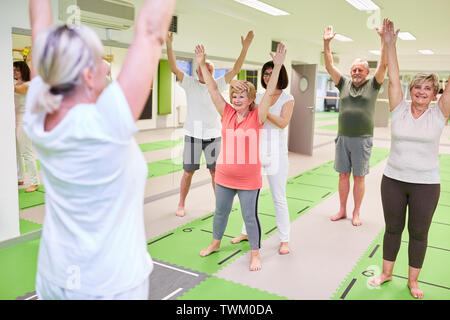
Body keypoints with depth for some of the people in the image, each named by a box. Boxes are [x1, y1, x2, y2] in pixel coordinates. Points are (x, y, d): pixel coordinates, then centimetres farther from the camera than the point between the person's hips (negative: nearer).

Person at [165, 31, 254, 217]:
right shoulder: (190, 84, 0)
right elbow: (174, 68, -11)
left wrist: (245, 47, -11)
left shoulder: (218, 85, 4)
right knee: (188, 172, 6)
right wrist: (169, 45, -23)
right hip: (193, 135, -1)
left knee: (215, 172, 8)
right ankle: (181, 204, 22)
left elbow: (235, 69, -2)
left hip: (213, 135, 2)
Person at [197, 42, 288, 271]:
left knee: (250, 216, 6)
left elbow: (270, 92, -16)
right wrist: (202, 64, -2)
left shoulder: (257, 116, -8)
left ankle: (255, 254, 23)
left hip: (249, 179, -4)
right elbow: (213, 89, -1)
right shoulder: (227, 114, 0)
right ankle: (215, 243, 42)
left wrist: (277, 66, -23)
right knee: (220, 211, 20)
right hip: (224, 176, 4)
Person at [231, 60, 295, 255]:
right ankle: (247, 232, 29)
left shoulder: (287, 99, 0)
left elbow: (283, 122, -15)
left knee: (279, 198, 1)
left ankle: (284, 240, 13)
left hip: (276, 152, -4)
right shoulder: (258, 97, 9)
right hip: (255, 149, 4)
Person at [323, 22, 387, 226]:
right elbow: (329, 66, 4)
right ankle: (342, 210, 21)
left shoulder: (372, 85, 3)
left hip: (362, 139, -2)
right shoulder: (344, 84, 9)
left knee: (359, 177, 5)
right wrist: (326, 43, -5)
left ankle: (356, 213, 16)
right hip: (342, 138, 3)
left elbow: (383, 64, -8)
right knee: (343, 175, 9)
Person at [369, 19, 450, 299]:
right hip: (393, 180, 1)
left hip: (426, 184, -1)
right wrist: (389, 45, -11)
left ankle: (413, 280, 29)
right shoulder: (399, 110, -1)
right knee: (393, 229, 14)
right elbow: (394, 79, -6)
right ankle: (386, 273, 32)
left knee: (419, 233, 10)